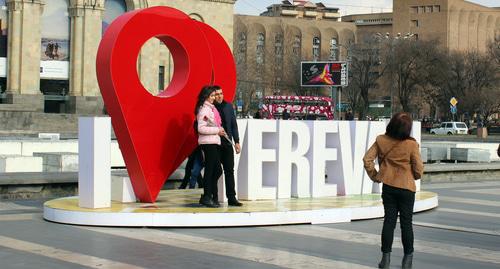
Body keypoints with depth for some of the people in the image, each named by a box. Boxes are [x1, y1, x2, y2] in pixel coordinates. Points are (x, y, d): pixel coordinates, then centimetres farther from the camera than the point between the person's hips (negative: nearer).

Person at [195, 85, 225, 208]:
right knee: (210, 170, -5)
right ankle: (207, 197, 2)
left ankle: (207, 197, 15)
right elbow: (201, 128, -18)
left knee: (217, 170, 9)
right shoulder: (203, 109, -10)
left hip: (214, 142, 9)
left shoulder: (211, 108, 18)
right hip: (208, 143, -9)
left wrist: (220, 130, 8)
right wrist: (217, 130, -14)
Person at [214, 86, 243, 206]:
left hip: (227, 144, 4)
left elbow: (234, 124, 13)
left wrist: (236, 141, 10)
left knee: (229, 170, 4)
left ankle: (231, 198, 7)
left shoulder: (228, 106, 10)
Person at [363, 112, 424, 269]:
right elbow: (419, 168, -11)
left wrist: (374, 176, 5)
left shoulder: (381, 141, -7)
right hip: (406, 187, -2)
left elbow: (367, 159, -8)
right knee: (406, 223, 9)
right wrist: (416, 176, 11)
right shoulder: (411, 144, -16)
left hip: (388, 186, 2)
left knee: (389, 221, 10)